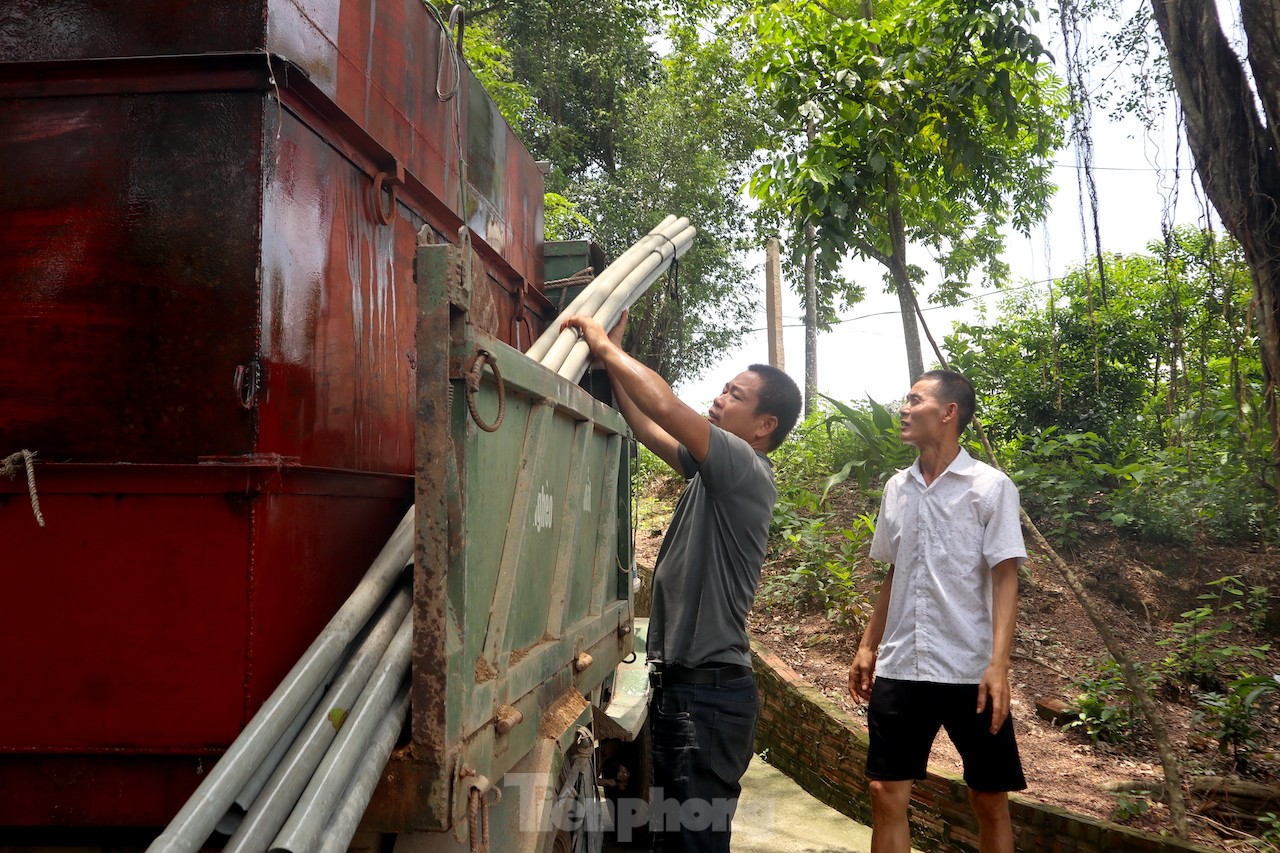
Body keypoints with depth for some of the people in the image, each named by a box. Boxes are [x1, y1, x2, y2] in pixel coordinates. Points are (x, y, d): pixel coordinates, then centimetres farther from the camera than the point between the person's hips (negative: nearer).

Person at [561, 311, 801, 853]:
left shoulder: (746, 469, -14)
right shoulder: (713, 470, 11)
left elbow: (666, 407, -24)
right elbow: (646, 428, 18)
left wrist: (606, 347, -12)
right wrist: (612, 357, 13)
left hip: (710, 690, -10)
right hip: (680, 681, 10)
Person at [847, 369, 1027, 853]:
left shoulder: (991, 487, -6)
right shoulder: (896, 488, 9)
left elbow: (1004, 579, -9)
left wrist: (998, 664, -18)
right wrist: (868, 647, 14)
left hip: (970, 671, -4)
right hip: (901, 669, 4)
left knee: (990, 801, 8)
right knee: (886, 795, 4)